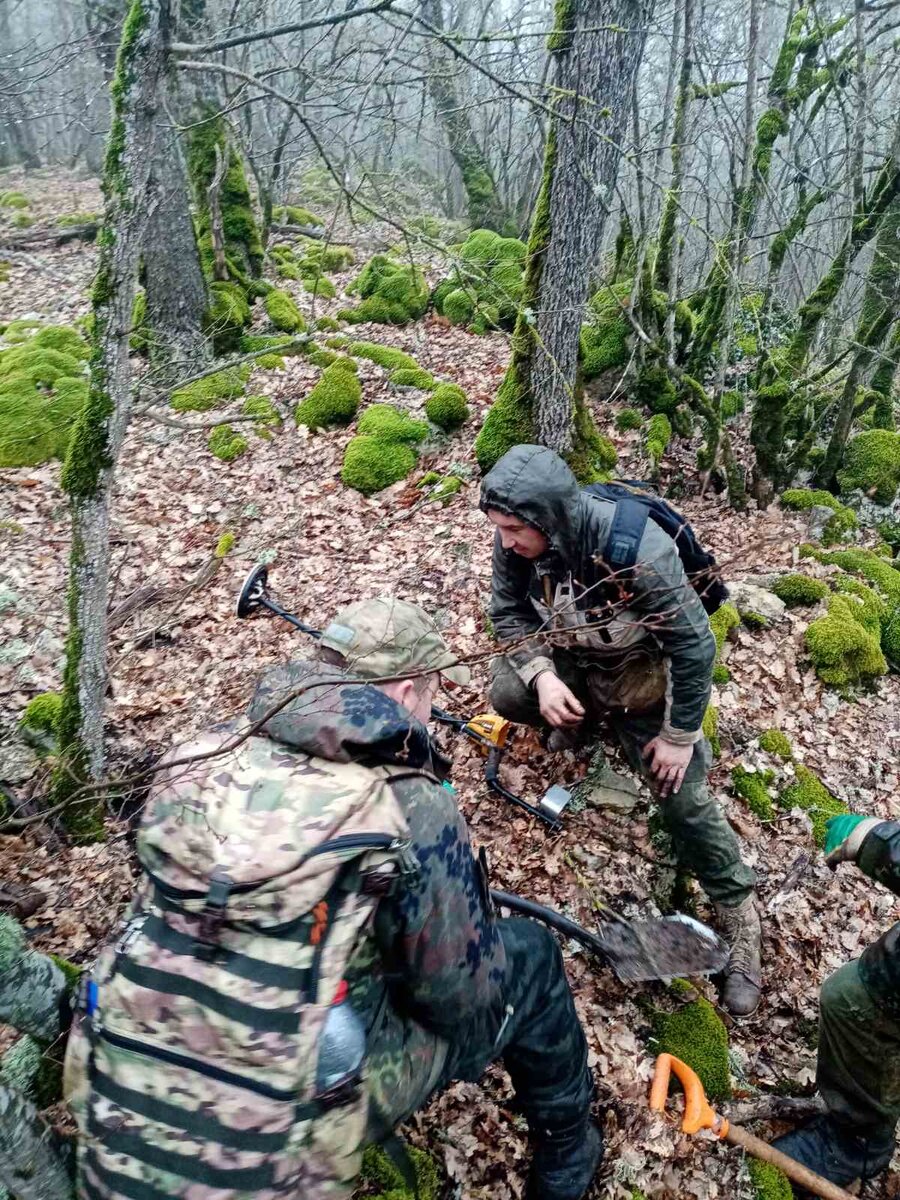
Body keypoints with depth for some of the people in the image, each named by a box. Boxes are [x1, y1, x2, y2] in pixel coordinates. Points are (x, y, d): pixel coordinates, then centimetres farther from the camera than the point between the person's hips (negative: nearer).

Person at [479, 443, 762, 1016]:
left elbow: (694, 646, -28)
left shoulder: (639, 551, -39)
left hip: (643, 674, -4)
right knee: (508, 693, -23)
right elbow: (509, 610, -9)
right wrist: (542, 675, -26)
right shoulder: (517, 539, -24)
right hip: (570, 659, 4)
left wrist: (680, 735, -19)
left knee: (683, 794, -7)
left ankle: (740, 913, 16)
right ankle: (583, 718, 12)